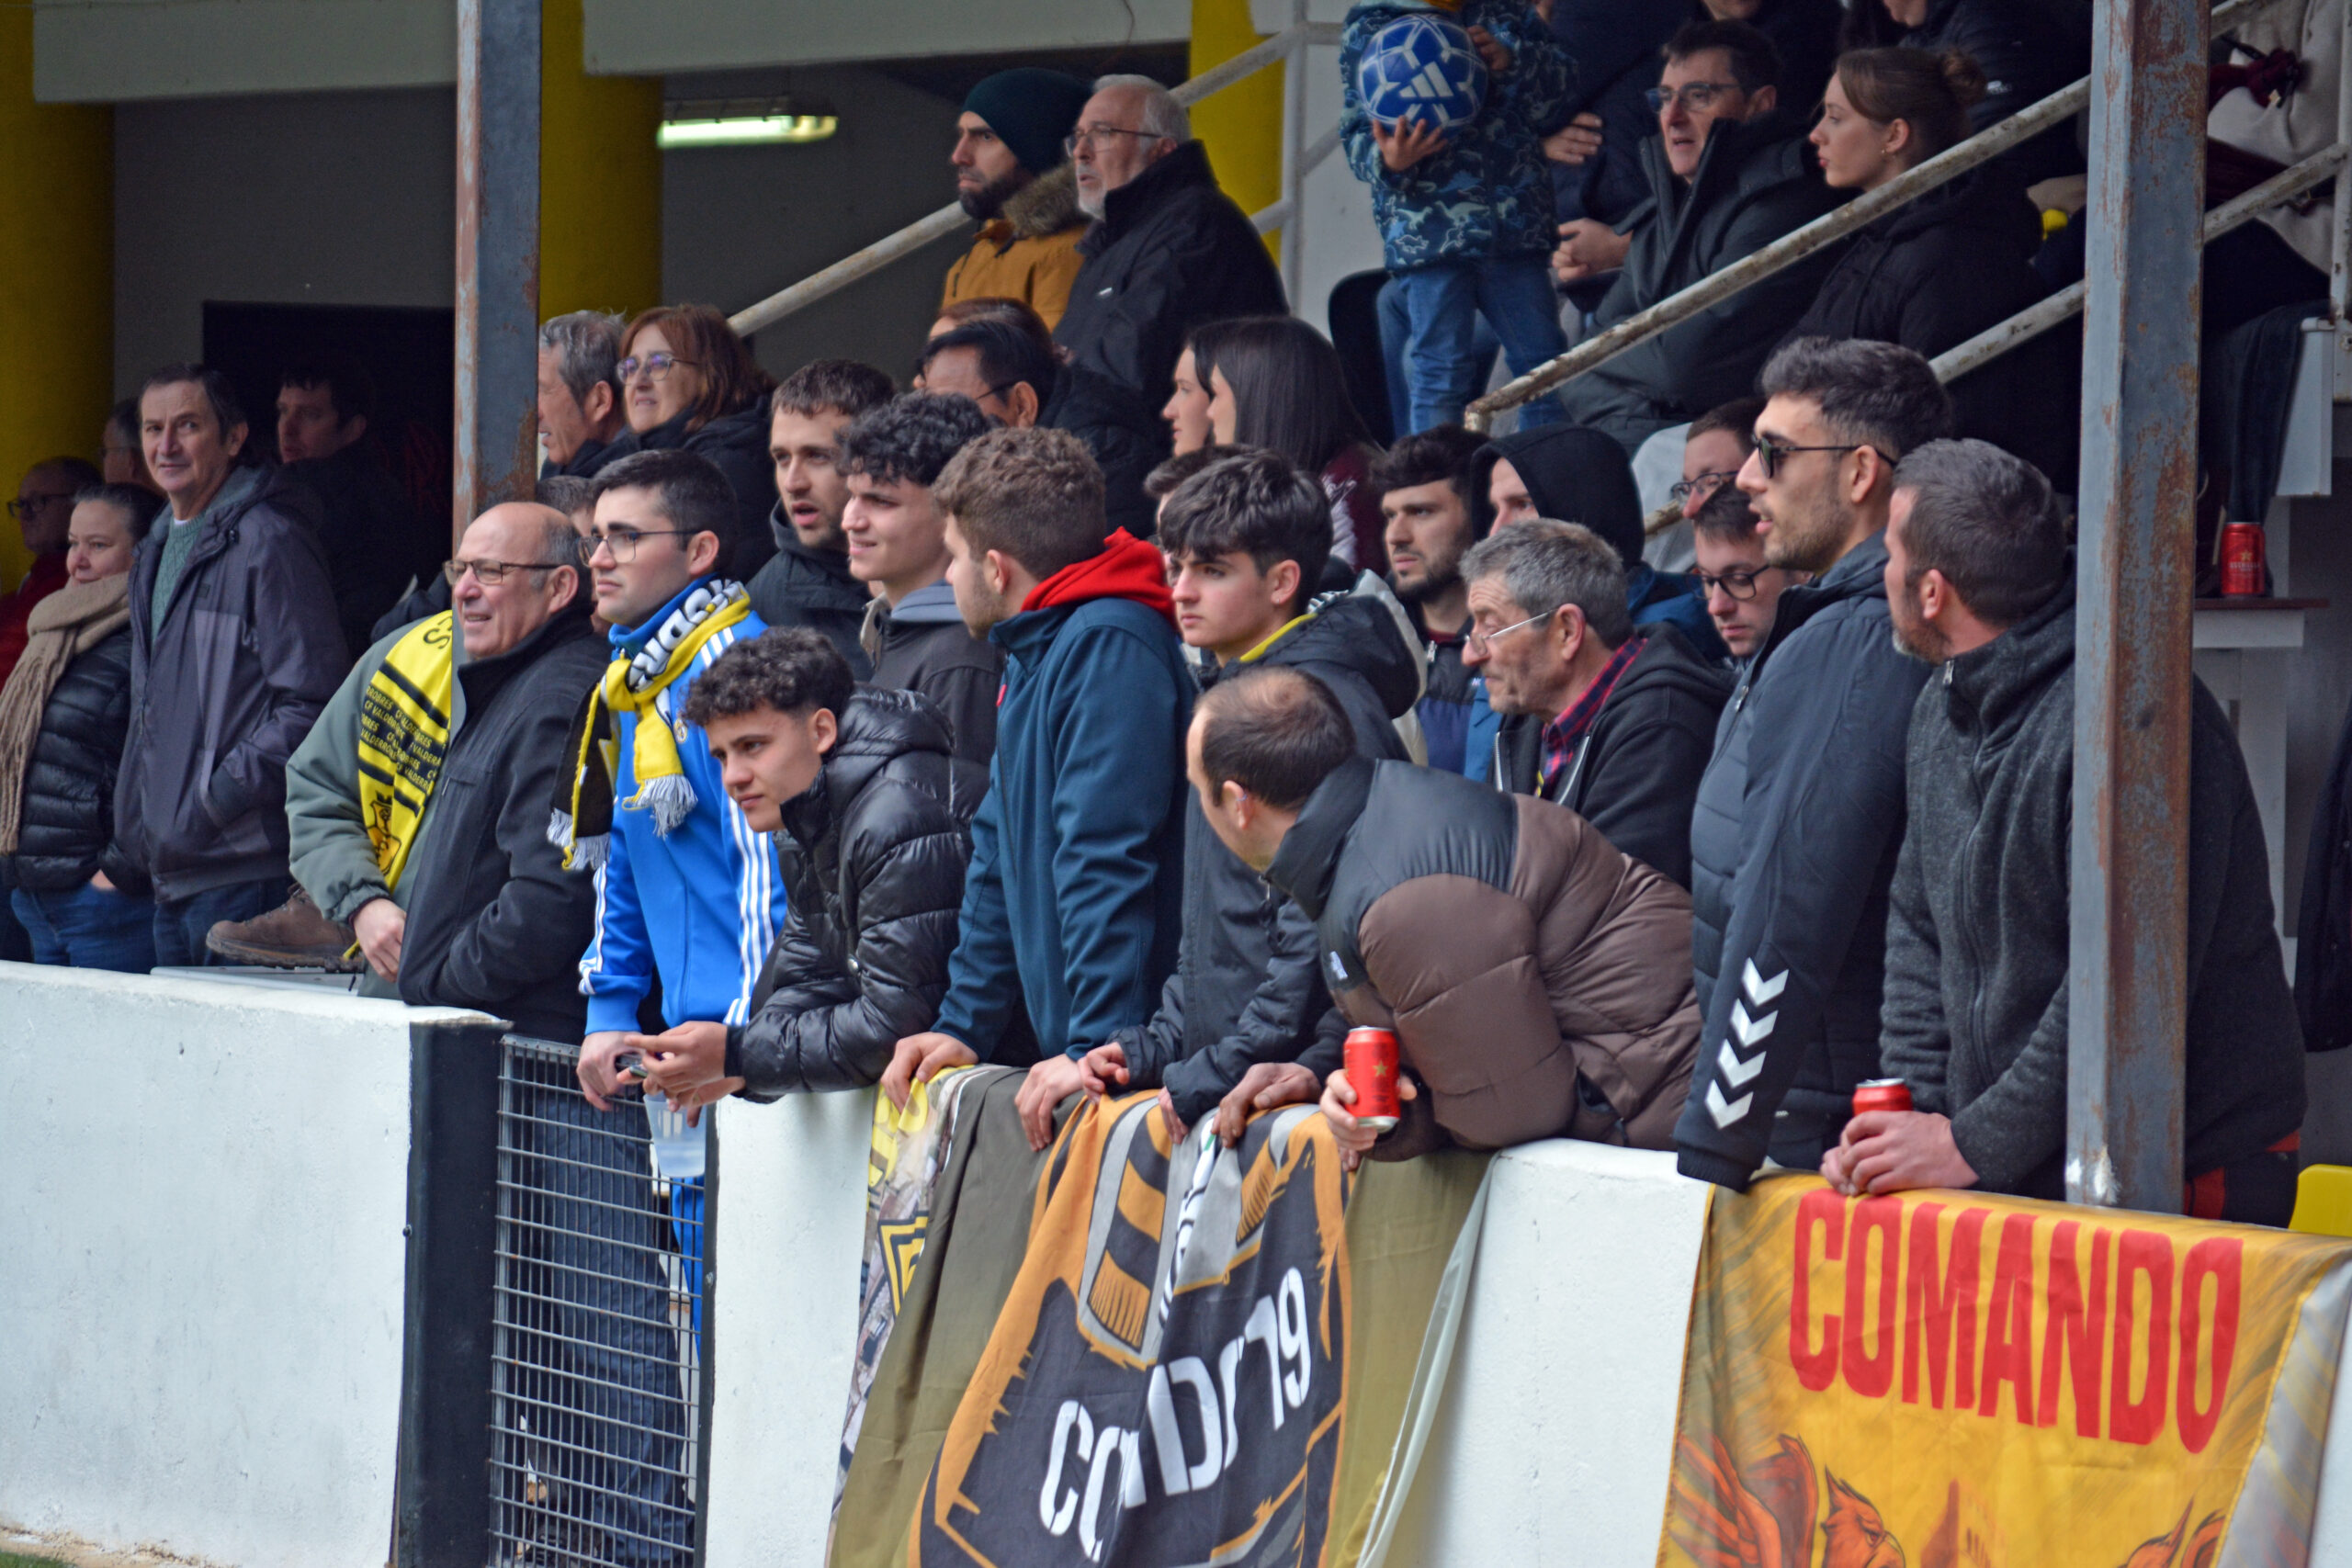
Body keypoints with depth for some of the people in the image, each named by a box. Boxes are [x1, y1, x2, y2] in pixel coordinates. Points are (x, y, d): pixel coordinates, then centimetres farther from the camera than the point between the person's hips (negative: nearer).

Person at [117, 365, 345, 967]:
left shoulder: (269, 542, -11)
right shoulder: (157, 550, 19)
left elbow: (310, 704, -16)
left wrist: (217, 799, -18)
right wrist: (133, 828, 18)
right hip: (169, 872, 9)